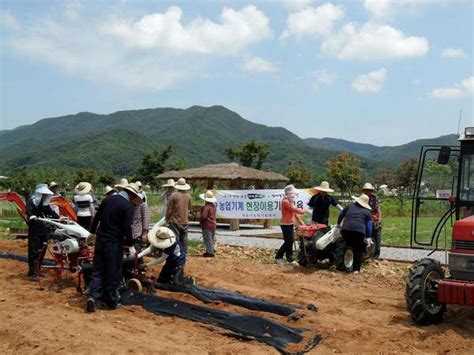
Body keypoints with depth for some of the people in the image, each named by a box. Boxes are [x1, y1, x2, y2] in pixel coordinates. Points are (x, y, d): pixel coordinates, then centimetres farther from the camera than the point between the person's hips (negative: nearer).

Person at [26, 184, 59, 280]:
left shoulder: (45, 204, 15)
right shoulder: (31, 202, -9)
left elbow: (51, 212, 15)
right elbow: (28, 210, -28)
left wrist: (59, 218, -2)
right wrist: (31, 216, -50)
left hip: (44, 230, 8)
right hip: (34, 231, -7)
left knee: (42, 251, 12)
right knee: (34, 251, -8)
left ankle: (38, 269, 22)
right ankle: (32, 273, -5)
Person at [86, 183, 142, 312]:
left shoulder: (107, 200, 6)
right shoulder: (128, 206, -13)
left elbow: (96, 218, 14)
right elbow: (127, 228, -18)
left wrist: (93, 231, 28)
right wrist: (130, 242, -3)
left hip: (100, 240, 6)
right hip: (114, 243, -5)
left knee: (98, 270, 14)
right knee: (113, 273, 6)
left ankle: (93, 296, 0)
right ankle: (111, 302, 16)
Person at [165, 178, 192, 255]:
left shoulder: (174, 195, -13)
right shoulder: (188, 196, 0)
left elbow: (169, 208, -8)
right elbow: (190, 207, 15)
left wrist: (167, 218, 5)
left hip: (175, 220, -4)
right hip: (185, 221, 4)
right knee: (184, 239, 12)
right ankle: (184, 254, 17)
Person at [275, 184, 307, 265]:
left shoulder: (290, 202, 16)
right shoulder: (285, 202, -16)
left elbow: (294, 212, 16)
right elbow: (294, 209, -21)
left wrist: (301, 222, 12)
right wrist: (304, 211, -13)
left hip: (290, 224, 10)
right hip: (286, 225, -10)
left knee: (290, 242, 10)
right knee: (288, 242, -7)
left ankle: (290, 259, 15)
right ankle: (278, 258, 2)